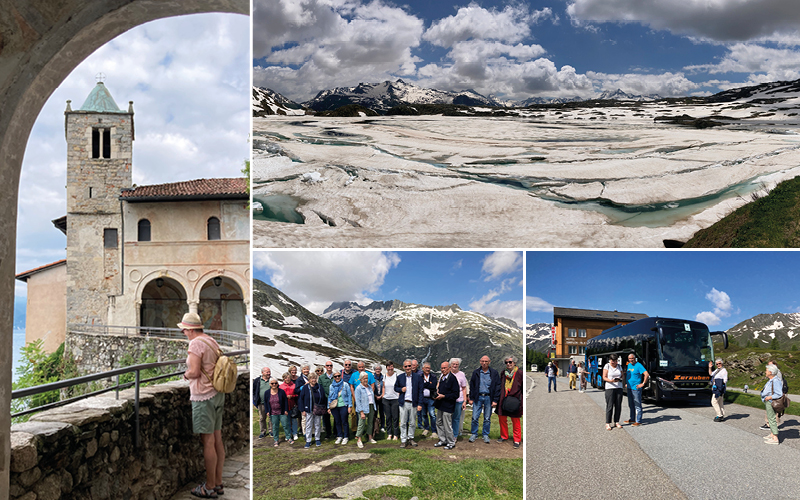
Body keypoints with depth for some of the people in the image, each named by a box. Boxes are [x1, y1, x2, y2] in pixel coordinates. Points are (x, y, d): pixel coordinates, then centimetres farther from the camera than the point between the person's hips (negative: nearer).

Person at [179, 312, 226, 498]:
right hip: (217, 394, 9)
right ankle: (218, 483, 17)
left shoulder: (195, 343, -13)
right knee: (217, 439, 10)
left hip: (203, 397, -9)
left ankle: (210, 487, 4)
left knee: (208, 441, -3)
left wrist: (185, 374, 1)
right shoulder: (212, 342, 13)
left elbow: (194, 372, -20)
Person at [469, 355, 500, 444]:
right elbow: (472, 386, 9)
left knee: (487, 419, 7)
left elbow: (497, 386, 0)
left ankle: (486, 435, 19)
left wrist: (495, 400, -5)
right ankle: (474, 434, 13)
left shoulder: (494, 373, 0)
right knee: (475, 417, 0)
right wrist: (471, 398, 3)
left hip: (488, 397, -1)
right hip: (478, 397, 1)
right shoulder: (476, 372, 4)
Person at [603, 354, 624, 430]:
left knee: (618, 406, 3)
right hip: (610, 388, -4)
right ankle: (607, 423, -2)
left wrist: (620, 379, -8)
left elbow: (622, 376, 15)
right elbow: (604, 377, -5)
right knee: (609, 406, -6)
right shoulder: (607, 366, -1)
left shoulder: (619, 366, 12)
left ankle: (616, 422, 13)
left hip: (619, 388, 4)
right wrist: (611, 380, -22)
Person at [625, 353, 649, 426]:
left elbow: (647, 374, -20)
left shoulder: (638, 366, -12)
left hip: (636, 388, -8)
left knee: (637, 405, -4)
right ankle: (632, 419, 25)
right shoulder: (629, 365, 13)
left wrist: (643, 384, -18)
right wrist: (626, 383, 21)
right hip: (629, 388, 8)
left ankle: (638, 421, -1)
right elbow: (626, 373, 31)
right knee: (631, 405, 15)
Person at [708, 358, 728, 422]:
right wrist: (710, 367, 22)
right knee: (720, 403, 12)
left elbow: (725, 380, -14)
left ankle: (720, 415, -8)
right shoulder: (717, 370, 16)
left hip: (719, 389, -10)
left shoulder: (723, 370, -11)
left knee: (714, 402, -10)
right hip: (715, 388, 10)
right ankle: (722, 416, 17)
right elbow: (711, 374, 32)